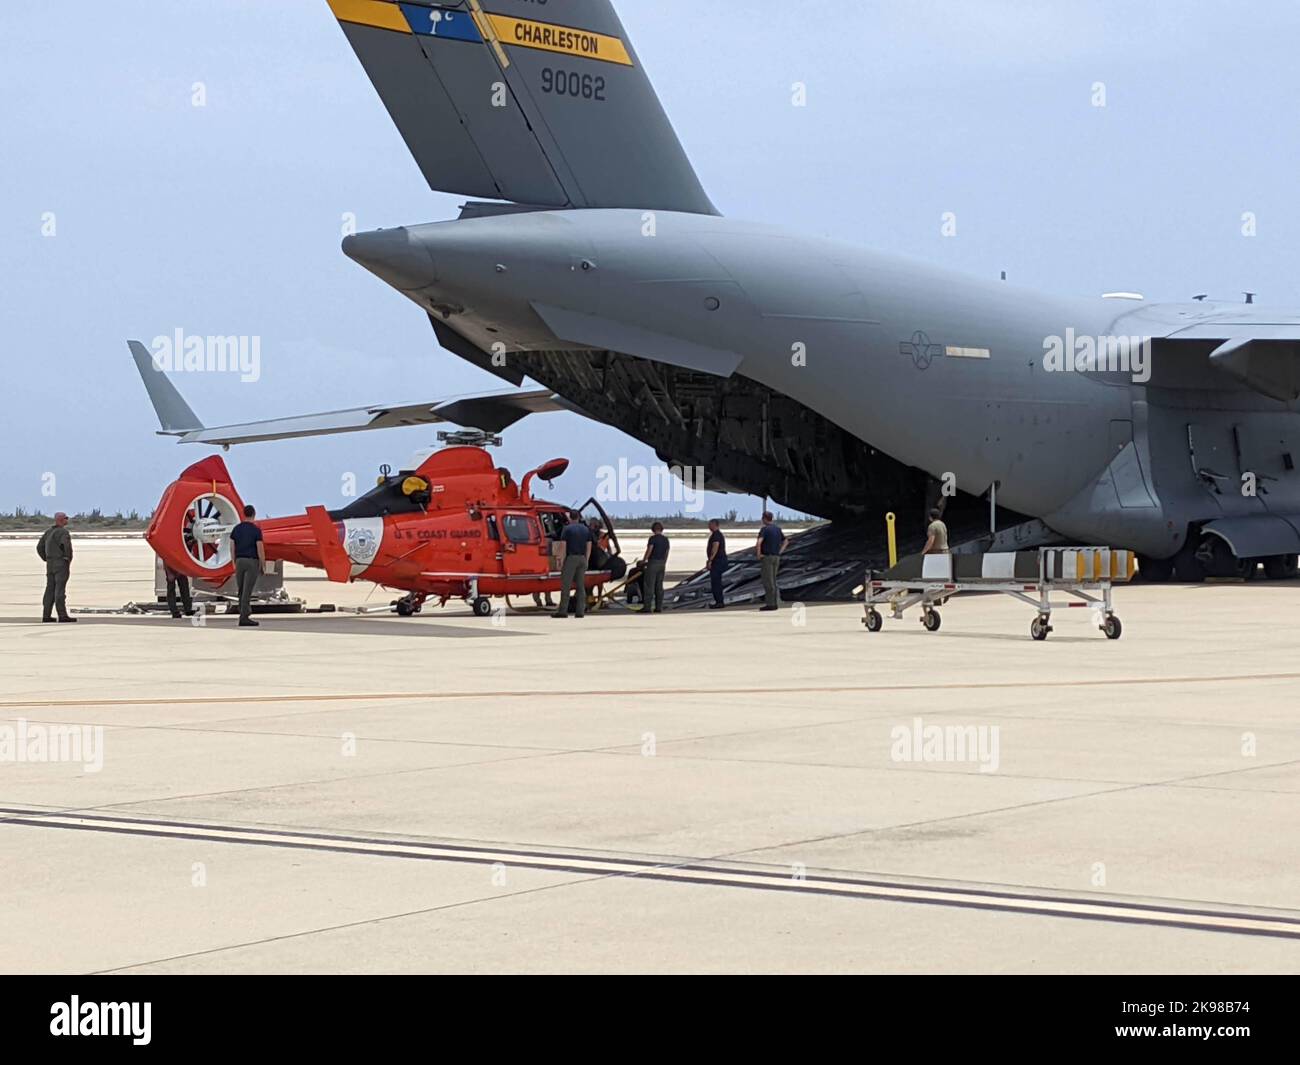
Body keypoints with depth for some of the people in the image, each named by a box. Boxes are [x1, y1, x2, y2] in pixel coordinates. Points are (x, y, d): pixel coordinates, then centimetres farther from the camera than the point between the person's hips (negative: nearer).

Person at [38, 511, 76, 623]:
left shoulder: (48, 532, 14)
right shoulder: (63, 532, -12)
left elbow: (39, 548, 16)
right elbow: (67, 545, -29)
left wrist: (47, 560, 15)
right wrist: (68, 558, -13)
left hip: (50, 564, 8)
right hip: (61, 564, -8)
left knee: (50, 589, 9)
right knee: (60, 590, -9)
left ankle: (46, 615, 8)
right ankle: (62, 615, -9)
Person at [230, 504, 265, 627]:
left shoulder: (236, 529, 5)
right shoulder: (256, 530, -9)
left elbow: (232, 547, 7)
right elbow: (260, 549, -12)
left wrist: (235, 564, 15)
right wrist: (263, 566, -3)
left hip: (240, 561, 5)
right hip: (252, 562, -5)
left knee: (242, 590, 14)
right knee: (247, 591, -8)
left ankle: (246, 612, 19)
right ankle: (244, 617, -11)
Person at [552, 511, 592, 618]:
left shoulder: (567, 529, -5)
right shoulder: (586, 529, 11)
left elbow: (563, 546, -9)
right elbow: (589, 547, 11)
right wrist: (586, 560, 16)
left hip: (571, 558, -5)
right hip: (582, 558, 5)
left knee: (566, 585, -5)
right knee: (581, 585, 7)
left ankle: (563, 610, -8)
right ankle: (580, 611, 3)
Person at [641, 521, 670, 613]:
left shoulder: (653, 538, -10)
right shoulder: (666, 539, 10)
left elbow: (649, 551, -14)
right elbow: (666, 553, 14)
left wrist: (643, 561, -2)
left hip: (653, 562, -7)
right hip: (662, 563, 7)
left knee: (649, 585, -5)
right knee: (659, 586, 8)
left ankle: (647, 606, -9)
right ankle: (659, 607, 5)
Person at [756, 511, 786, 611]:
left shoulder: (764, 529, -12)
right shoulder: (778, 529, 12)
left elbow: (759, 543, -27)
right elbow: (786, 541, 22)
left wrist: (758, 554, -15)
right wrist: (779, 552, 15)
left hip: (767, 557, -8)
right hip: (776, 557, 8)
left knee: (768, 581, -4)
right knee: (772, 580, 14)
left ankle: (770, 604, -5)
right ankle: (774, 602, 12)